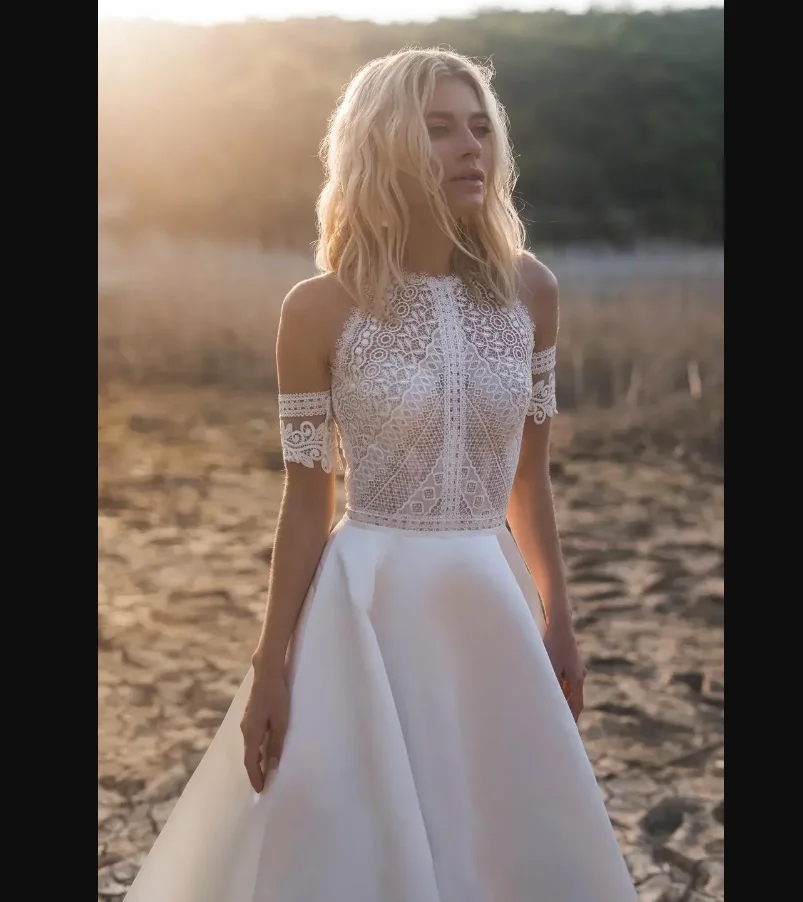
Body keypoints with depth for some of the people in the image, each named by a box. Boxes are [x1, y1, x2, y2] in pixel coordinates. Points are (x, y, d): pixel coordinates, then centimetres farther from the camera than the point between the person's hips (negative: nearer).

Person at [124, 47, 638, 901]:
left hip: (490, 611, 4)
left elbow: (528, 477, 9)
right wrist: (270, 668, -4)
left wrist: (558, 622, 13)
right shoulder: (322, 309, -8)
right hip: (368, 612, -4)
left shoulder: (528, 291, 1)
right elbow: (306, 504, -4)